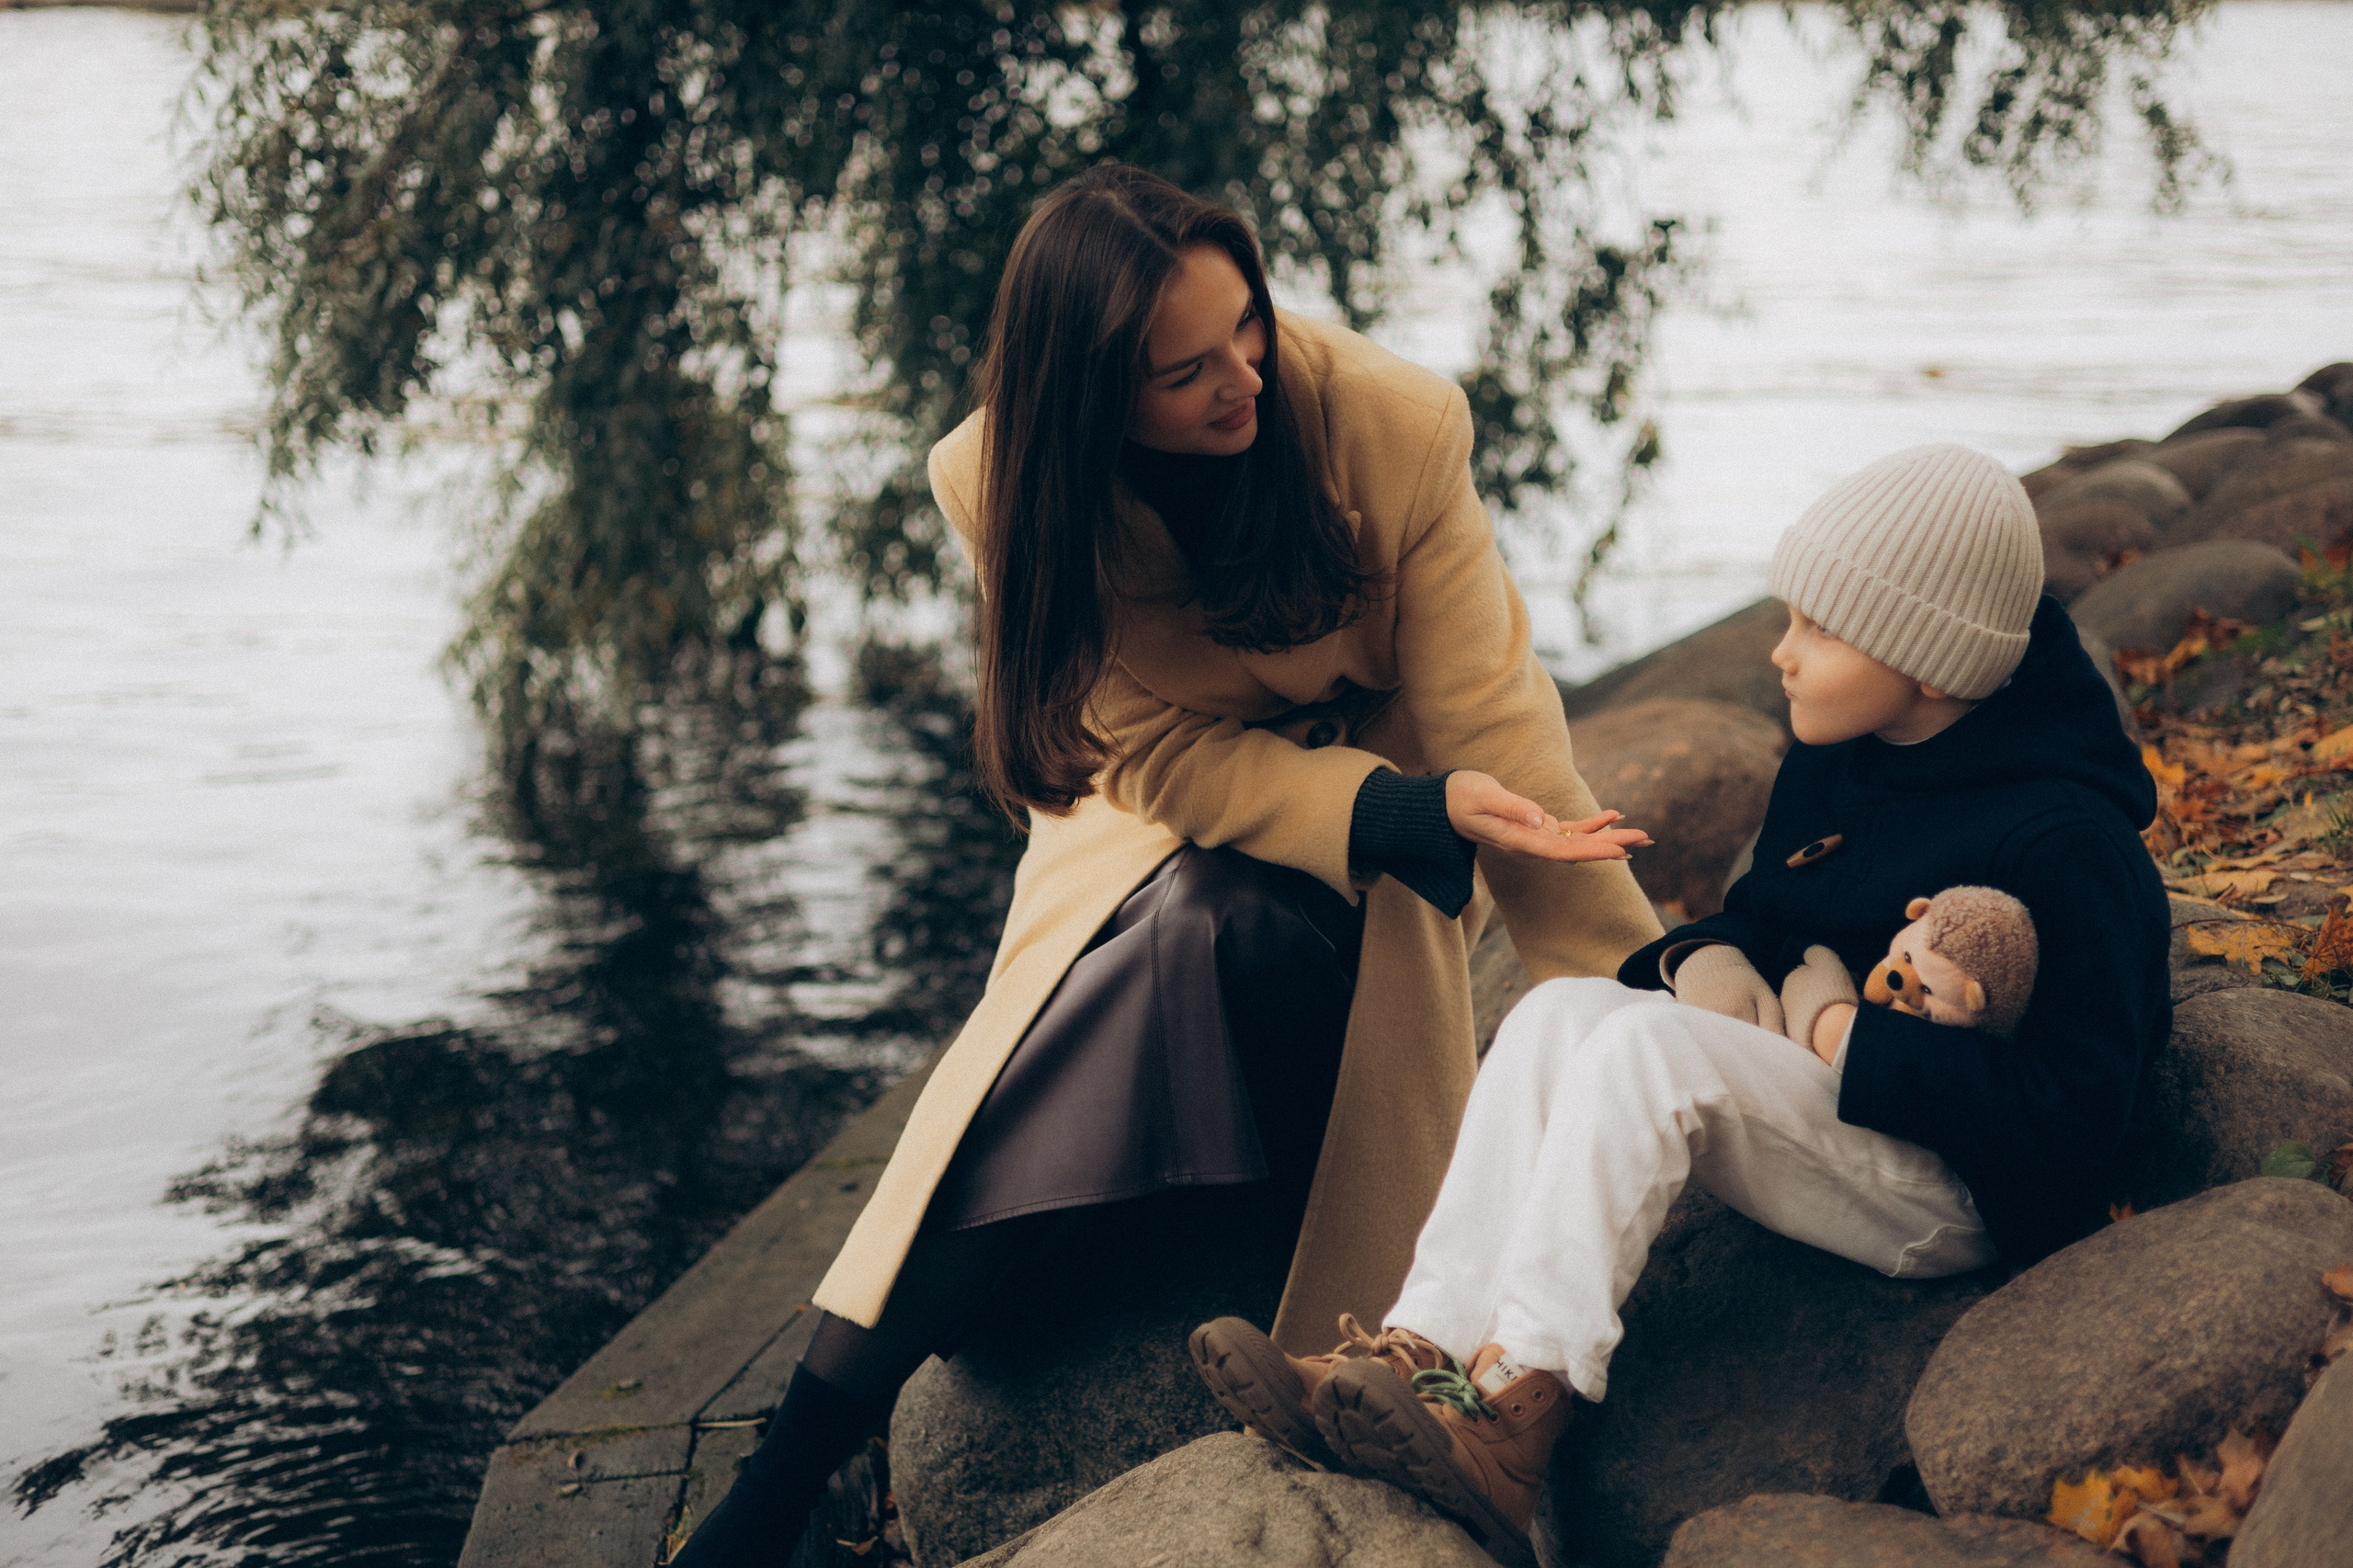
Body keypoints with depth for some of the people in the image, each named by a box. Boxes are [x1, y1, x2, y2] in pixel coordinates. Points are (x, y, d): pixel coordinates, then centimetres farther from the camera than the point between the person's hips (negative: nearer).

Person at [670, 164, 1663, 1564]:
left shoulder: (1394, 426, -24)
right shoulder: (1004, 480, -20)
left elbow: (1488, 730, -19)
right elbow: (1165, 754, -18)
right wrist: (1422, 810, -32)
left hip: (1382, 817, 1)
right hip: (1162, 815, 0)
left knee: (1218, 921, -33)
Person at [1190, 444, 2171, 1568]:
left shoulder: (2065, 840, -18)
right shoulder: (1834, 761, 7)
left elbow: (2074, 1123, -23)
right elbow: (1765, 917, 21)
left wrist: (1848, 1041, -19)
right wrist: (1705, 959, -3)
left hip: (1962, 1199, -8)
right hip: (1825, 1126, 8)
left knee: (1649, 1041, -29)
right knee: (1559, 1011, -15)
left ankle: (1512, 1407, -37)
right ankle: (1425, 1351, -30)